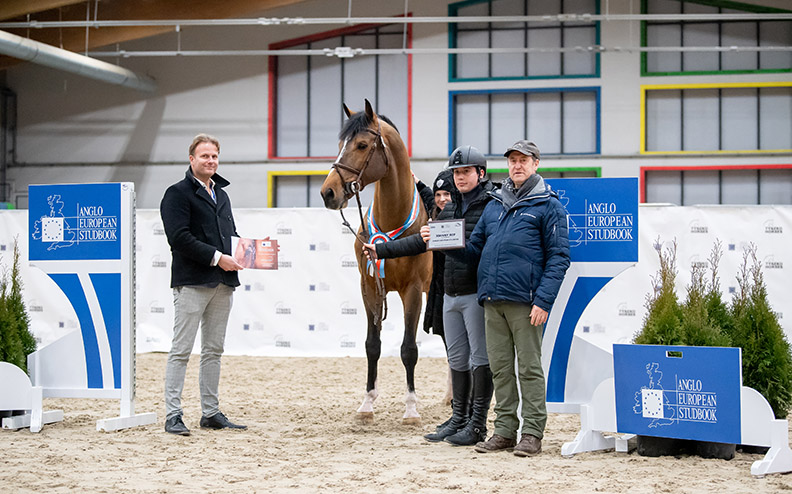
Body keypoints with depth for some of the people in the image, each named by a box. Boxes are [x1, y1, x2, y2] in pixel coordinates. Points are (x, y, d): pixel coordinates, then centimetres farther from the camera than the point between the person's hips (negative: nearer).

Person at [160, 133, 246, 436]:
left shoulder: (221, 195, 20)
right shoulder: (178, 193, -5)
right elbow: (180, 238, -15)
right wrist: (216, 257, -19)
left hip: (223, 282, 8)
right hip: (192, 282, -8)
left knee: (214, 350, 11)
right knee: (181, 350, -5)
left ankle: (211, 412, 17)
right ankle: (172, 415, -4)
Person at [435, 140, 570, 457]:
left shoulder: (548, 205, 0)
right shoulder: (494, 205, 19)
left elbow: (558, 257, -5)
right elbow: (474, 248, 21)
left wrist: (543, 301, -14)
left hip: (524, 301, -6)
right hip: (492, 300, 6)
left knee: (529, 366, -2)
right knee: (500, 368, 9)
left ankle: (533, 433, 2)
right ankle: (505, 430, 16)